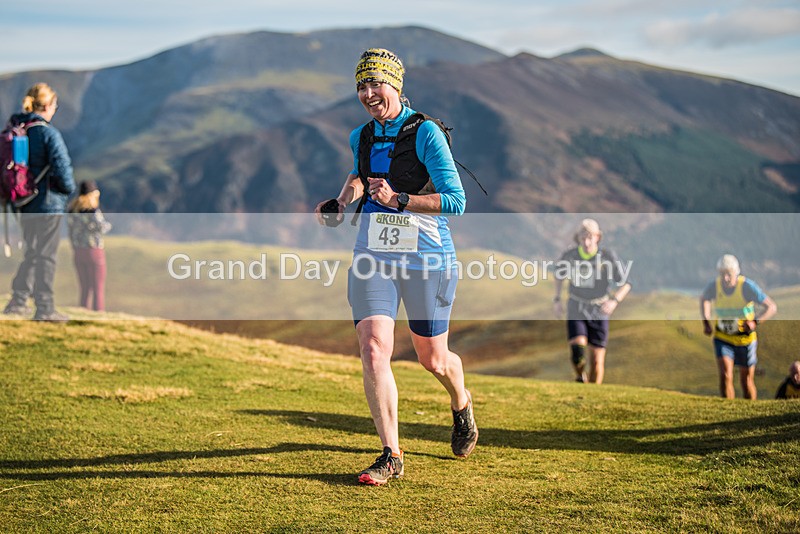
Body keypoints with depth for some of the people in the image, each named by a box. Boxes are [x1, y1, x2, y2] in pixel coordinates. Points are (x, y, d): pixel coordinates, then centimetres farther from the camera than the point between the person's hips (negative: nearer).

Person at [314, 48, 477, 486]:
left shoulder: (425, 133, -11)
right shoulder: (361, 137, 8)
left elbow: (456, 201, -16)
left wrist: (399, 200, -26)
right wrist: (341, 202, 12)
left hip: (426, 257, -4)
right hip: (373, 255, 4)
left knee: (433, 359, 9)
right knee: (373, 351, -13)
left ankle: (461, 405, 44)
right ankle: (391, 455, -7)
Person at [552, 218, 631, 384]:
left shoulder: (608, 256, -17)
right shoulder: (569, 256, -12)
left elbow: (625, 284, -11)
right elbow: (560, 274, 12)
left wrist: (614, 301, -29)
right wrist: (557, 299, 4)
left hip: (599, 312, 0)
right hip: (576, 310, 0)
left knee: (597, 360, -1)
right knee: (577, 352, -19)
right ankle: (580, 378, 13)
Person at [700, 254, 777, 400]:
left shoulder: (747, 286, -23)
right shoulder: (714, 286, -15)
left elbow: (771, 307, -20)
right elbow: (704, 299, 11)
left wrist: (755, 322, -36)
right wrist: (706, 322, -1)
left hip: (745, 338, -1)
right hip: (722, 337, 1)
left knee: (747, 380, 11)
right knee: (725, 376, -18)